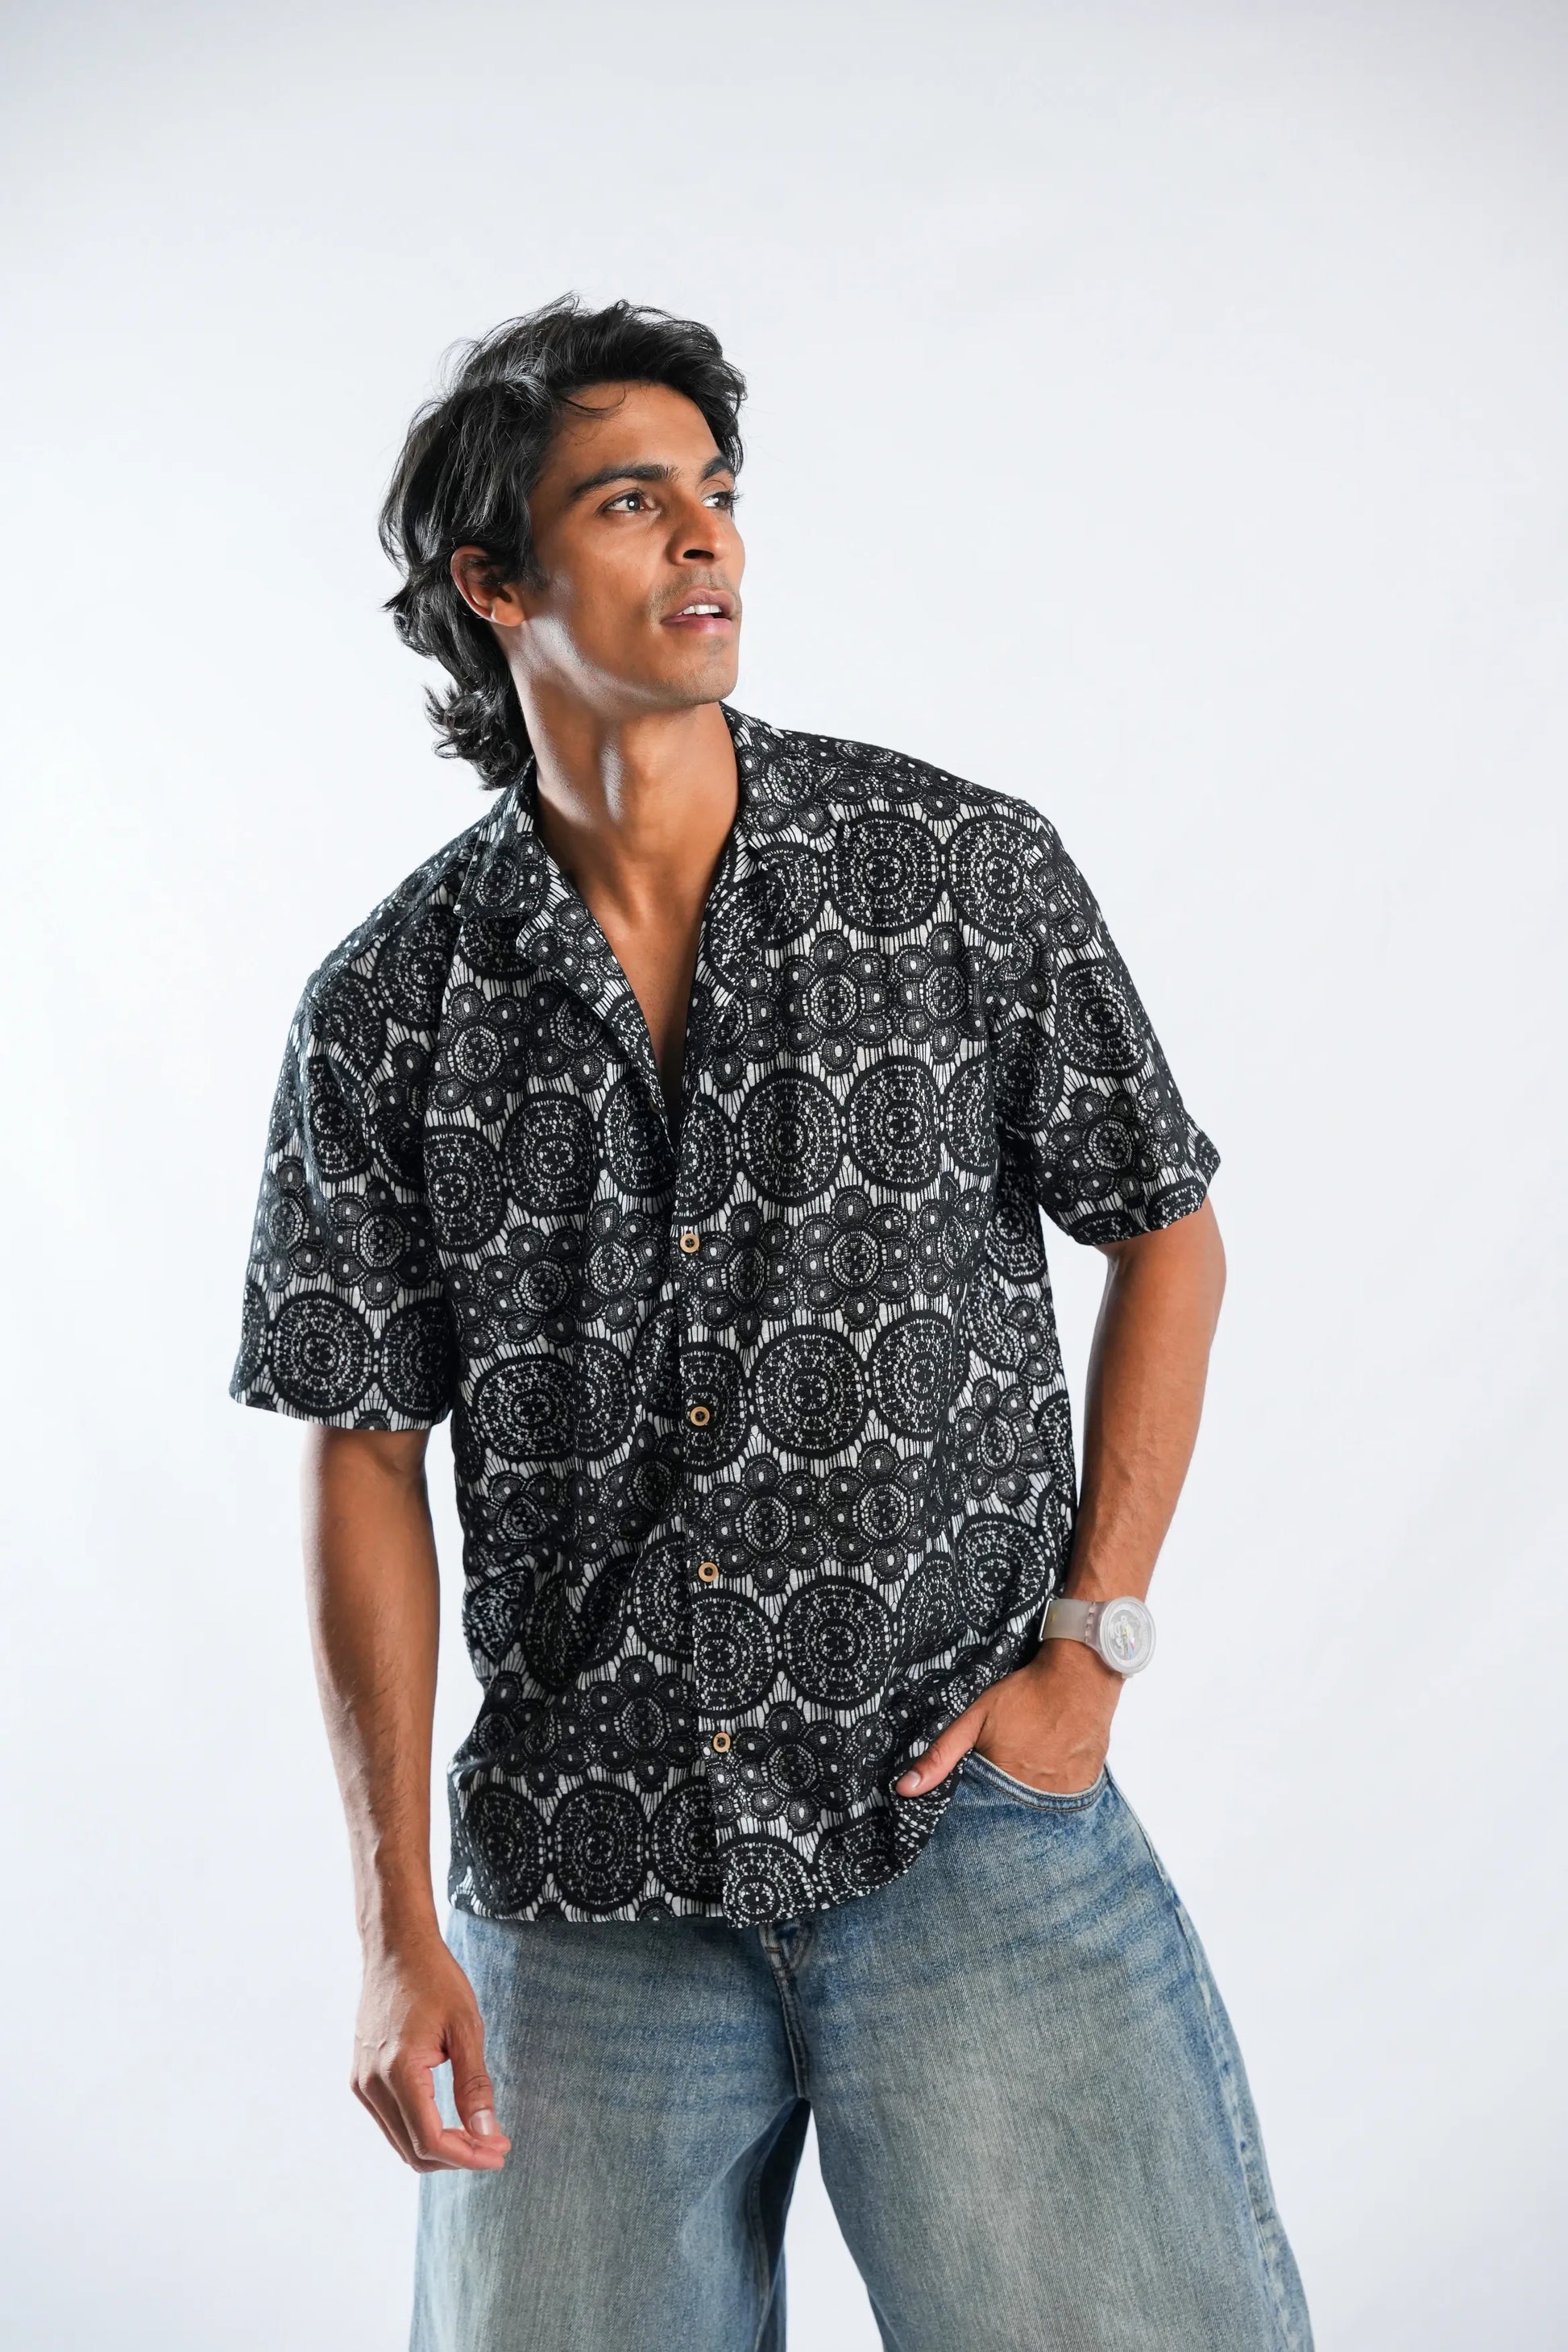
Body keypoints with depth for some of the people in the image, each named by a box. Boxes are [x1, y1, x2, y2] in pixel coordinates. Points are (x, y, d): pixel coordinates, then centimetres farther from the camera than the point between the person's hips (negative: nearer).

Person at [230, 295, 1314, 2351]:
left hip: (965, 1820, -1)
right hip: (580, 1884, 1)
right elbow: (364, 1451, 4)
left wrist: (1092, 1644, -1)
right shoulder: (390, 1006, 1)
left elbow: (1167, 1238, 8)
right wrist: (399, 1924, 0)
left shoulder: (970, 870, -1)